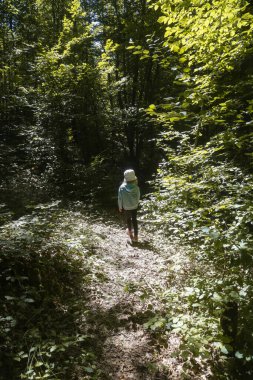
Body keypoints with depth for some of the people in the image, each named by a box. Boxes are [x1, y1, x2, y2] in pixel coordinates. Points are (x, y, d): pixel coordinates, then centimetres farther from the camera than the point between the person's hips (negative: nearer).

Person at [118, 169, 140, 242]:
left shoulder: (122, 187, -23)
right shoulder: (136, 187, -19)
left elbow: (120, 198, -13)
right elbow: (138, 197, -4)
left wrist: (120, 207, 2)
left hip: (126, 207, -1)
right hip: (134, 206, 1)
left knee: (128, 219, 23)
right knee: (134, 220, 13)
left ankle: (130, 231, 45)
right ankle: (135, 236, 16)